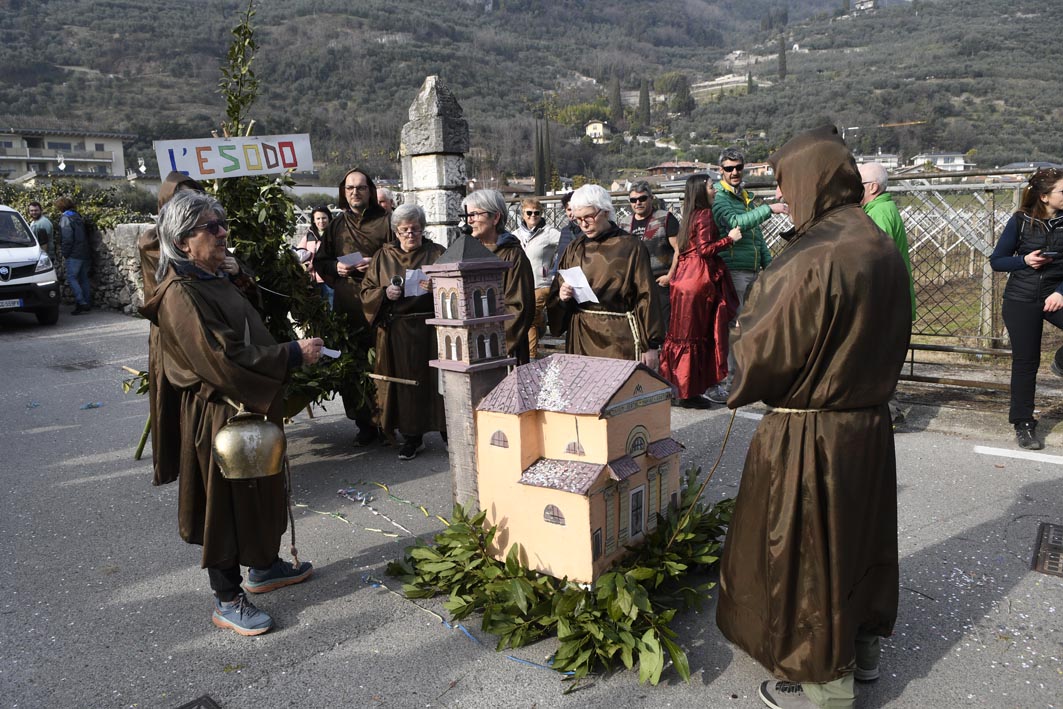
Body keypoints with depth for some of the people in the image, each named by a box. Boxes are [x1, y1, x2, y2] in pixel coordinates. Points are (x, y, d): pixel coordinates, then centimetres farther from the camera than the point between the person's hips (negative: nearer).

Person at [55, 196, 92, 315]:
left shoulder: (65, 218, -9)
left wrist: (65, 254, -8)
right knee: (83, 278, 10)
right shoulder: (78, 217, 16)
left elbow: (67, 239, -15)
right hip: (85, 253, 8)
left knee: (71, 278, -5)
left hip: (74, 254, -8)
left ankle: (81, 303, -14)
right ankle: (87, 304, 11)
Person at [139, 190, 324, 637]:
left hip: (253, 407, 10)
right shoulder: (182, 295, -21)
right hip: (219, 415, -10)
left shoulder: (215, 279, 10)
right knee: (226, 502, 3)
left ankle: (264, 566, 40)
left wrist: (290, 351, 7)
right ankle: (228, 600, 19)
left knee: (262, 490, 21)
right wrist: (293, 355, -22)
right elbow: (222, 361, -27)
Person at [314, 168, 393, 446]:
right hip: (345, 306, 4)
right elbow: (319, 261, 23)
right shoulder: (336, 225, 18)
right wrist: (336, 267, 2)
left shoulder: (384, 221, 6)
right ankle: (365, 424, 10)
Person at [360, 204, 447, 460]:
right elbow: (366, 292, 10)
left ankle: (447, 431, 13)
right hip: (396, 331, 2)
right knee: (405, 381, 3)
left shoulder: (438, 253, 7)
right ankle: (412, 437, 13)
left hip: (431, 329, -1)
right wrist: (384, 293, -10)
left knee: (436, 379, -2)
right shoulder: (383, 257, 12)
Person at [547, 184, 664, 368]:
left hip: (619, 337, -4)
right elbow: (555, 295, 15)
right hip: (581, 335, 4)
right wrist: (561, 296, -10)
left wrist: (651, 345, -6)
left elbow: (645, 296, -5)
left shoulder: (631, 247, -4)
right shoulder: (575, 248, 10)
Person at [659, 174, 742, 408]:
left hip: (684, 278, 9)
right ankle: (687, 393, 2)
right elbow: (705, 249, -17)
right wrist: (729, 238, -11)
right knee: (695, 336, -3)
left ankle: (678, 388, 20)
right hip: (698, 281, -9)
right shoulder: (705, 215, -10)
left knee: (683, 334, 12)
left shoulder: (690, 215, 15)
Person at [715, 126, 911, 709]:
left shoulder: (811, 261, -26)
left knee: (804, 547, 9)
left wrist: (747, 323, 0)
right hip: (870, 421, 8)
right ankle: (862, 647, 43)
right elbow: (894, 338, 12)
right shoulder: (882, 251, 1)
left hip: (808, 436, -8)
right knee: (861, 533, 23)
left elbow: (762, 352, -20)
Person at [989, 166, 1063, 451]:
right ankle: (1023, 425, 16)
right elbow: (996, 261, -1)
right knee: (1025, 362, 4)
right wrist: (1024, 261, -18)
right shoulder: (1021, 221, -5)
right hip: (1022, 299, -2)